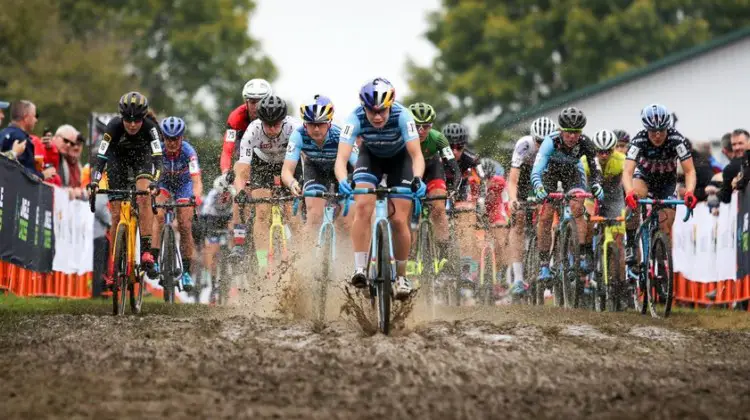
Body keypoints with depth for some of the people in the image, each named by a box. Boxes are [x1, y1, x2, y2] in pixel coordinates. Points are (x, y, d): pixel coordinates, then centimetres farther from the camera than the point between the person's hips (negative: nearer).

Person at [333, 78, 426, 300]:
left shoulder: (402, 116, -36)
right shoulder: (356, 119, -34)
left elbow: (417, 155, -39)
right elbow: (341, 158, -40)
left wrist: (417, 179, -59)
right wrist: (343, 181, -61)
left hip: (399, 158, -1)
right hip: (371, 156, 1)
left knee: (399, 220, -8)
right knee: (363, 207, -23)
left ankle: (401, 276, 9)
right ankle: (359, 268, -20)